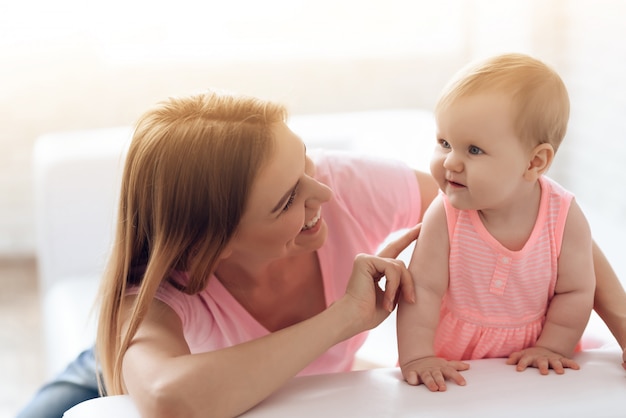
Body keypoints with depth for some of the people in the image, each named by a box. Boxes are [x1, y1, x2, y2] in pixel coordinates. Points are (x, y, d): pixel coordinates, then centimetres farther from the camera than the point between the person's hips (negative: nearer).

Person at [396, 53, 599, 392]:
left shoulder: (565, 218, -18)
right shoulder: (445, 215, -20)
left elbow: (575, 292, -8)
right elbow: (423, 289, -20)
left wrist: (551, 349, -12)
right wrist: (417, 358, -26)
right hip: (452, 359, -2)